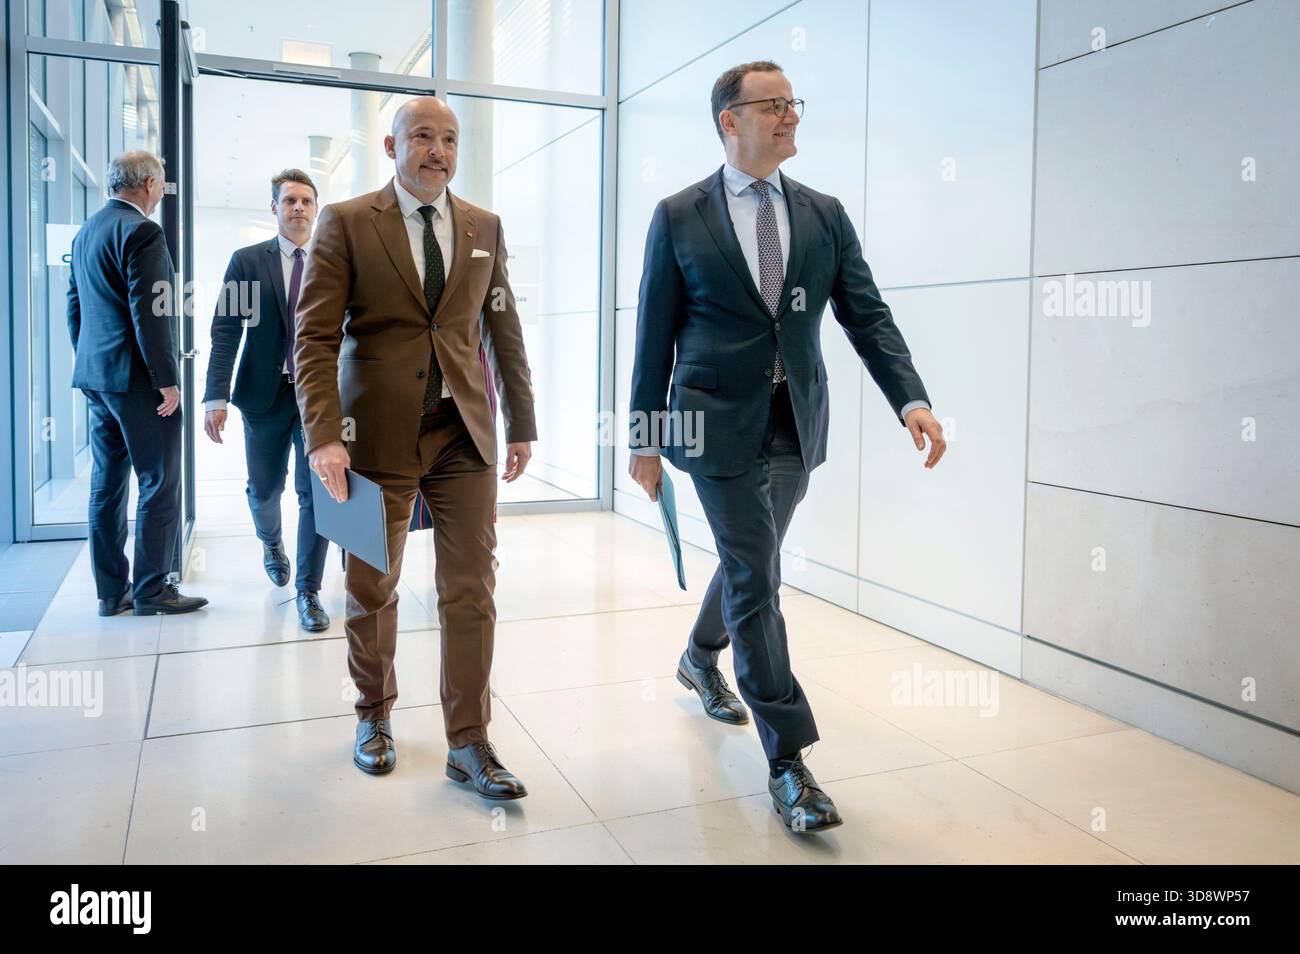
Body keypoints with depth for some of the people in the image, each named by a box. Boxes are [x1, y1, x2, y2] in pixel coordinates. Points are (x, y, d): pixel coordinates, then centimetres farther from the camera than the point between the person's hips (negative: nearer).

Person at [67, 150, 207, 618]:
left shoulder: (85, 232, 16)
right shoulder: (141, 231, -13)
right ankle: (152, 589, 2)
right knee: (159, 483, -2)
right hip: (136, 377, -9)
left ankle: (112, 591, 16)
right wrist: (167, 379, -16)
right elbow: (148, 313, -19)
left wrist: (88, 365, 22)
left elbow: (75, 307, 19)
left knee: (108, 484, 11)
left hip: (95, 376, 9)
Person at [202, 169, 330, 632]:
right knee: (264, 489, 14)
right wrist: (216, 396, -12)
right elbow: (225, 330, -3)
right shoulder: (247, 260, 2)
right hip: (265, 394, 1)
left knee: (316, 492, -4)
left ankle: (308, 590, 8)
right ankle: (271, 542, 47)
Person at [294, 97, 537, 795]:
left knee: (471, 590, 1)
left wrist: (522, 423, 11)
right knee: (372, 588, 10)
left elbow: (504, 330, 13)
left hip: (465, 431, 3)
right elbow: (315, 337, -7)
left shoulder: (484, 228, 10)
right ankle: (375, 713, 33)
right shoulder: (346, 223, -1)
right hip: (378, 433, -2)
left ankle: (469, 743, 12)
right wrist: (323, 435, -16)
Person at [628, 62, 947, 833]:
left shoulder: (825, 214, 7)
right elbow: (656, 335, 0)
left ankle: (701, 661, 47)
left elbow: (868, 317, 1)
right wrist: (645, 438, 0)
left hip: (795, 423, 4)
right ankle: (788, 759, 5)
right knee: (757, 579, -5)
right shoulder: (679, 217, -1)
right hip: (719, 422, -4)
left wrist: (912, 400, -14)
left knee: (752, 561, 18)